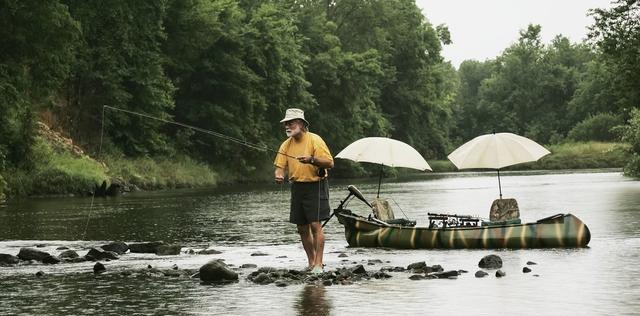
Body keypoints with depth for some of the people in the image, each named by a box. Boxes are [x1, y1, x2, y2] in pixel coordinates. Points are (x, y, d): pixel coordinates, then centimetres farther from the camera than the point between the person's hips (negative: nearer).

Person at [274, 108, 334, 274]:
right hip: (297, 187, 6)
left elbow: (329, 163, -14)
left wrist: (312, 160, -29)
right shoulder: (286, 144, 8)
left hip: (315, 186, -6)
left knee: (315, 225, -12)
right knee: (302, 228, 9)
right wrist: (279, 175, -17)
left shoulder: (314, 140, -10)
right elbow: (280, 165, 5)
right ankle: (311, 263, 19)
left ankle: (318, 264, -10)